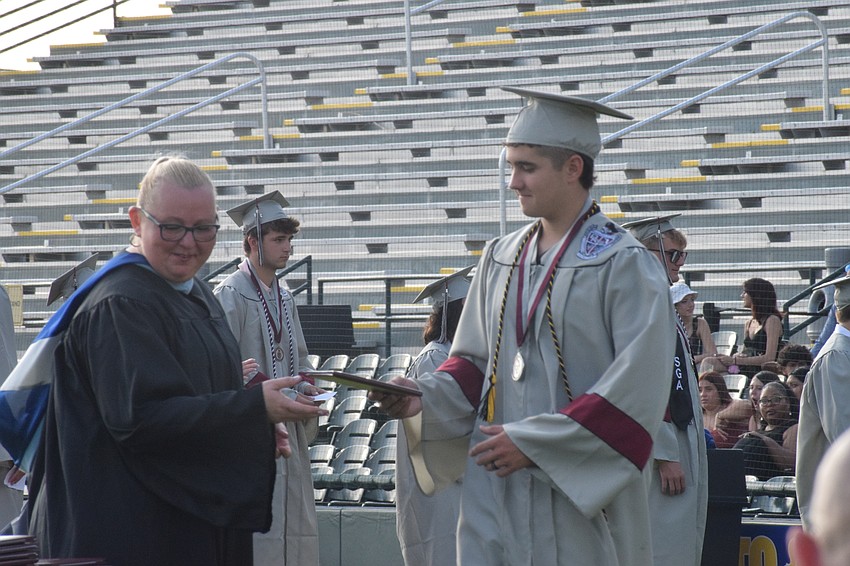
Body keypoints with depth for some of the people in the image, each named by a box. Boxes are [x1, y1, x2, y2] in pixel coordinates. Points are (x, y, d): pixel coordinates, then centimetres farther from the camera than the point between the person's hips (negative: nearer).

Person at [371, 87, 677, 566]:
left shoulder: (624, 265, -8)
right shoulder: (502, 258, 11)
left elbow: (637, 389, -15)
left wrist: (533, 442, -16)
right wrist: (426, 397, -5)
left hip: (582, 499, -5)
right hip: (497, 489, 5)